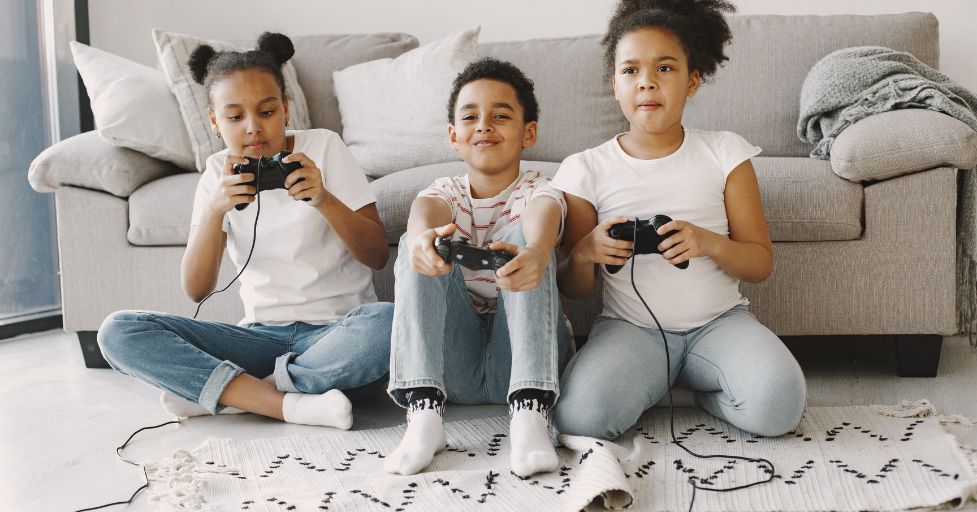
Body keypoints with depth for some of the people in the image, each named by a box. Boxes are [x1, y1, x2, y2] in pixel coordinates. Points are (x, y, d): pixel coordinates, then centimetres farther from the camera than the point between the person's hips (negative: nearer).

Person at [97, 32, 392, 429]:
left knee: (387, 323, -38)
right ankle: (293, 404, -25)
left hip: (335, 330, -2)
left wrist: (323, 200, -23)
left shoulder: (323, 147, -1)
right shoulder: (219, 174, 6)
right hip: (263, 334, 3)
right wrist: (213, 210, -19)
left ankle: (214, 390, -20)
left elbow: (377, 255, -5)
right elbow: (196, 291, -3)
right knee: (118, 333, -15)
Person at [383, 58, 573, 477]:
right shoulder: (447, 192, 8)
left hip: (521, 352, -1)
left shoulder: (536, 191, 3)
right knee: (418, 245, -18)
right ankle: (424, 411, -30)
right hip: (456, 361, 2)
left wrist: (535, 254, -52)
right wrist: (422, 238, -47)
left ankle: (530, 412, -34)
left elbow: (543, 219, -25)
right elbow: (425, 211, -20)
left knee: (523, 236, -23)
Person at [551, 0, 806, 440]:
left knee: (776, 407, -28)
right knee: (578, 416, -29)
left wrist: (710, 243, -20)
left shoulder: (725, 153, 2)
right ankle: (650, 383, 4)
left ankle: (702, 387, 5)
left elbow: (761, 263, 1)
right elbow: (573, 289, 3)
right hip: (631, 326, 0)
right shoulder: (586, 169, 0)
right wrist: (585, 252, -21)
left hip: (719, 320, 1)